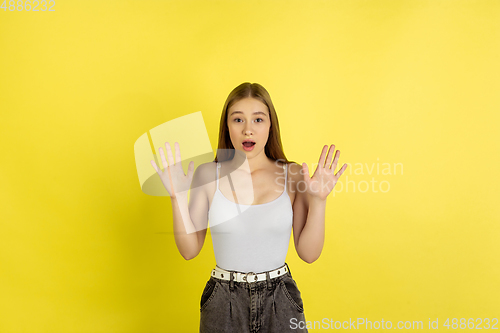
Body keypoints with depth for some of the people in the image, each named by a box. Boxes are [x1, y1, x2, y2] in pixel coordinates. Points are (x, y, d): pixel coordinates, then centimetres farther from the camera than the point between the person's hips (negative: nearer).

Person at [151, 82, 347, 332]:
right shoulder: (208, 174, -6)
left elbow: (309, 253, -5)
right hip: (223, 302, 0)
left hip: (279, 301, 1)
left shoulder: (293, 175, -6)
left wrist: (319, 200, -16)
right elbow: (189, 250, -4)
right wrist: (177, 197, -14)